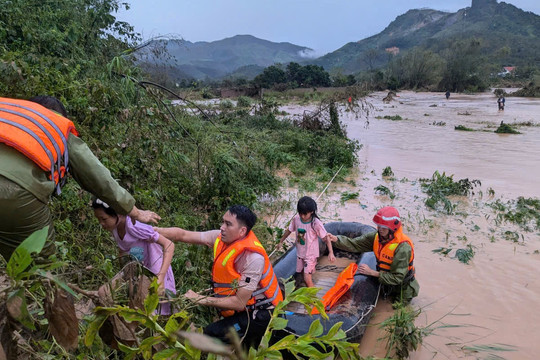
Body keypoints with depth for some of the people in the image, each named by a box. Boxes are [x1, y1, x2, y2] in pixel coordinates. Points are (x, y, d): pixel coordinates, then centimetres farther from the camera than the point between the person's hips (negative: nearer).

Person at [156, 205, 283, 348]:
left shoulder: (253, 257, -29)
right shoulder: (221, 238, -7)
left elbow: (239, 303, -24)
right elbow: (183, 235, -2)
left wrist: (200, 299, -20)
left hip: (261, 314, -7)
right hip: (247, 309, 7)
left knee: (212, 334, -18)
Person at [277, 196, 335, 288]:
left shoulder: (316, 223, -24)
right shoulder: (296, 219, -12)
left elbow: (326, 237, -16)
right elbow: (289, 230, 6)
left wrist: (331, 252, -25)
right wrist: (281, 241, 17)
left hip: (310, 255, -5)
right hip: (300, 253, 5)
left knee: (307, 280, -8)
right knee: (298, 276, 15)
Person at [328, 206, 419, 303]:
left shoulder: (403, 247, -34)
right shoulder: (377, 237, -14)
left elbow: (397, 278, -33)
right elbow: (355, 244, -18)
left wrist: (372, 272, -33)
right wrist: (335, 239, -33)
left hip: (401, 290, -6)